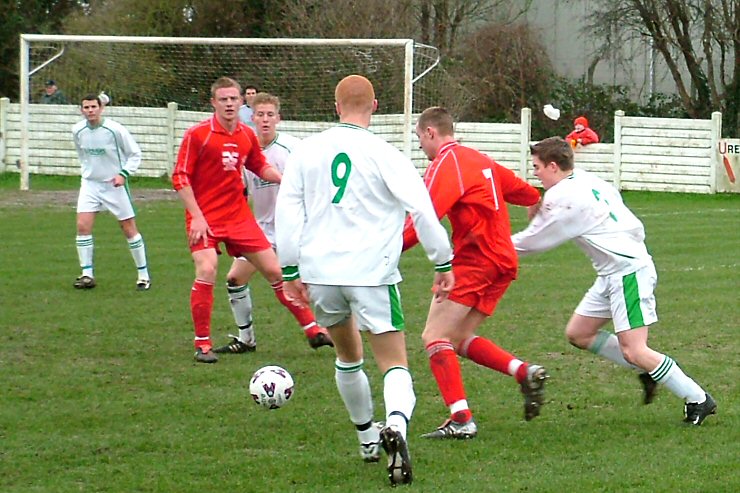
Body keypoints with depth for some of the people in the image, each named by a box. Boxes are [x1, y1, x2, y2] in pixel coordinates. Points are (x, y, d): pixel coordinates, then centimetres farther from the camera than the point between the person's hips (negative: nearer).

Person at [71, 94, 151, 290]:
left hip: (114, 184, -4)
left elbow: (135, 154, -8)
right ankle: (87, 274, -1)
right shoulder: (78, 131, -3)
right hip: (90, 184, 4)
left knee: (129, 229, 1)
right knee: (83, 226, -10)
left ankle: (143, 276, 11)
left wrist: (124, 174, -20)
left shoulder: (115, 130, -16)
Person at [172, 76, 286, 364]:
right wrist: (196, 217, -17)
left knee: (273, 269, 5)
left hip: (239, 216, 5)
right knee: (207, 271, -20)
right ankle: (202, 345, -7)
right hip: (205, 218, -5)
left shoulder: (247, 136, 6)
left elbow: (260, 167, 21)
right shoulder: (198, 134, -10)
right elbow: (180, 178, -10)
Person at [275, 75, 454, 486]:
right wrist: (443, 264, 2)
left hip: (321, 272, 4)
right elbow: (422, 209, -7)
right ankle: (397, 426, -33)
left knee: (348, 355, 26)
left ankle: (367, 437, 36)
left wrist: (291, 271, 14)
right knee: (395, 364, -4)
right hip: (372, 273, -4)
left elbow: (287, 212, 8)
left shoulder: (307, 152, 6)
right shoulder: (383, 155, -4)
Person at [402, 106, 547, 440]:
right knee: (460, 339, 15)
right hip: (503, 261, 9)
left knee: (435, 337, -7)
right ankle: (525, 373, 0)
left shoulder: (445, 165, -10)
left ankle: (461, 420, -17)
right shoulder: (480, 161, 17)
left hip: (474, 262, -9)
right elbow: (527, 194, 25)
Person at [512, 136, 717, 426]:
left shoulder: (562, 196, -15)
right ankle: (647, 370, 17)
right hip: (612, 274, 10)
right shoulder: (587, 182, 11)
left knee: (633, 351, -11)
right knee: (578, 334, 11)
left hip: (629, 272, -10)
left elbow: (533, 241, -7)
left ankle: (698, 400, -3)